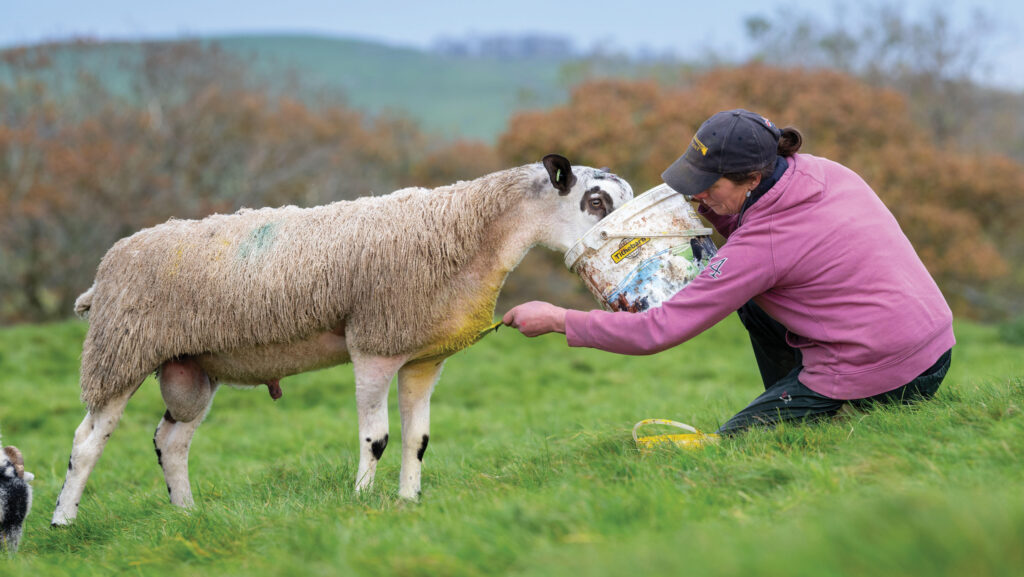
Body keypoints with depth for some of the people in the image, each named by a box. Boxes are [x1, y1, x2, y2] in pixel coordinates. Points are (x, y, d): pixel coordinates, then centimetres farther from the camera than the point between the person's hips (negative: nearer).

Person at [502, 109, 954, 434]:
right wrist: (707, 204, 8)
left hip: (878, 378, -8)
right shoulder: (822, 172, 2)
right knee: (754, 299, 22)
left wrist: (559, 320, -7)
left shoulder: (761, 245, -19)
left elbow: (658, 331, -16)